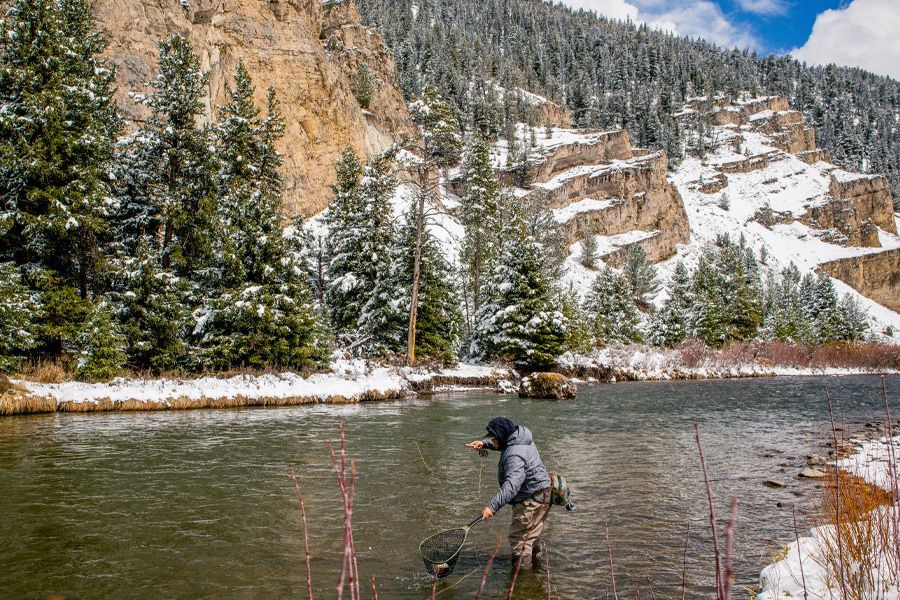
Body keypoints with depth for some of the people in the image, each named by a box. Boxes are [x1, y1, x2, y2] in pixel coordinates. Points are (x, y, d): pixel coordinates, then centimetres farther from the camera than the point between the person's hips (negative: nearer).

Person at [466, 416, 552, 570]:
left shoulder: (515, 455, -28)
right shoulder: (519, 439, 3)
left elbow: (512, 485, -40)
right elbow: (502, 442, 25)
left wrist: (493, 506, -47)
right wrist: (484, 443, 7)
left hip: (531, 499, -11)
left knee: (519, 537, -6)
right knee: (533, 536, 24)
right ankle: (539, 567, 39)